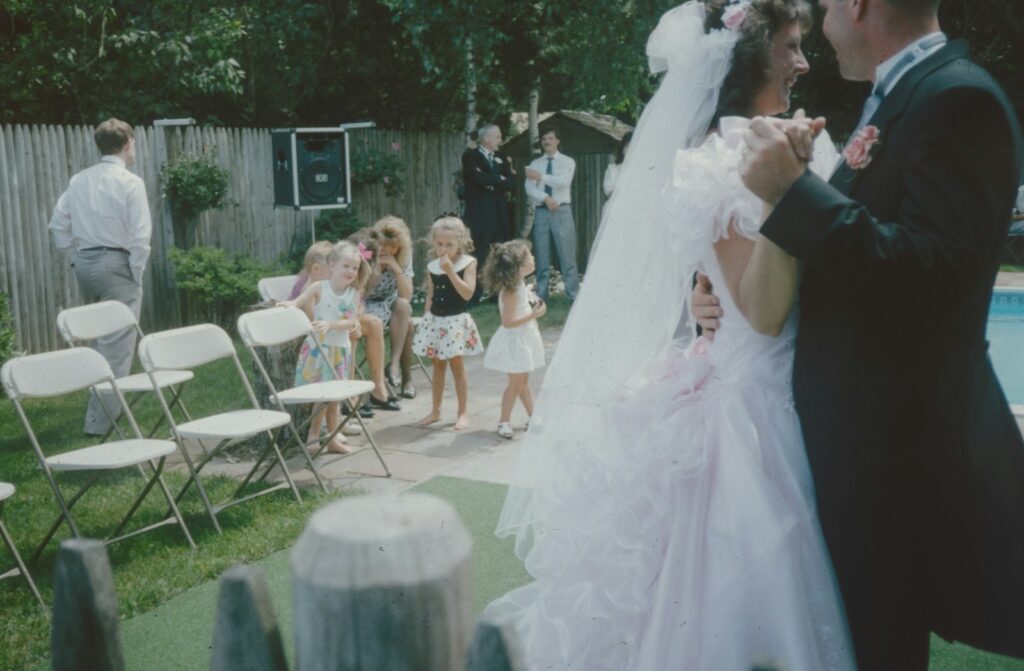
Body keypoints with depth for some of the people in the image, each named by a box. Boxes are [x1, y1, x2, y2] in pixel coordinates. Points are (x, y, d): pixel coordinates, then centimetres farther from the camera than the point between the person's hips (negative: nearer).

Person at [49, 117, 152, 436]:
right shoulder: (130, 182, -9)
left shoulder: (78, 180, 7)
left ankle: (104, 408, 31)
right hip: (116, 264, -6)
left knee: (100, 340, 21)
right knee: (116, 346, -2)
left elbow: (58, 225, 8)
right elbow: (141, 235, -14)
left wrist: (77, 258, 14)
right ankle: (100, 422, -3)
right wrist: (136, 274, -4)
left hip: (84, 264, 7)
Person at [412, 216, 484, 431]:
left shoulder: (467, 263, -8)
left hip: (456, 321, -4)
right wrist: (426, 319, 7)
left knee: (457, 366, 2)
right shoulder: (432, 267, 4)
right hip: (435, 320, 4)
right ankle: (435, 411, 22)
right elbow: (430, 296, 11)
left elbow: (467, 293, -19)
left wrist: (450, 271, -23)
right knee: (438, 366, 13)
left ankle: (463, 413, 13)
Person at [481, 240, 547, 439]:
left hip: (524, 338, 9)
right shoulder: (510, 292, -24)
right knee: (516, 382, -2)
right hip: (514, 340, -9)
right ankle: (504, 421, 9)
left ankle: (533, 416, 29)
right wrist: (533, 315, -25)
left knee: (524, 380, 18)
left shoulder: (519, 284, 5)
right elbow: (508, 322, -26)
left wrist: (533, 306, 5)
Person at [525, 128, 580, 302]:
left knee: (567, 255, -5)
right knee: (542, 257, 4)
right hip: (541, 212, 2)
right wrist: (546, 198, -16)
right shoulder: (535, 164, 11)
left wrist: (541, 177, -18)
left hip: (562, 211, -2)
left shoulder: (567, 162, 4)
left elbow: (563, 181, -15)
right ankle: (541, 296, 9)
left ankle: (574, 295, -1)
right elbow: (530, 190, -1)